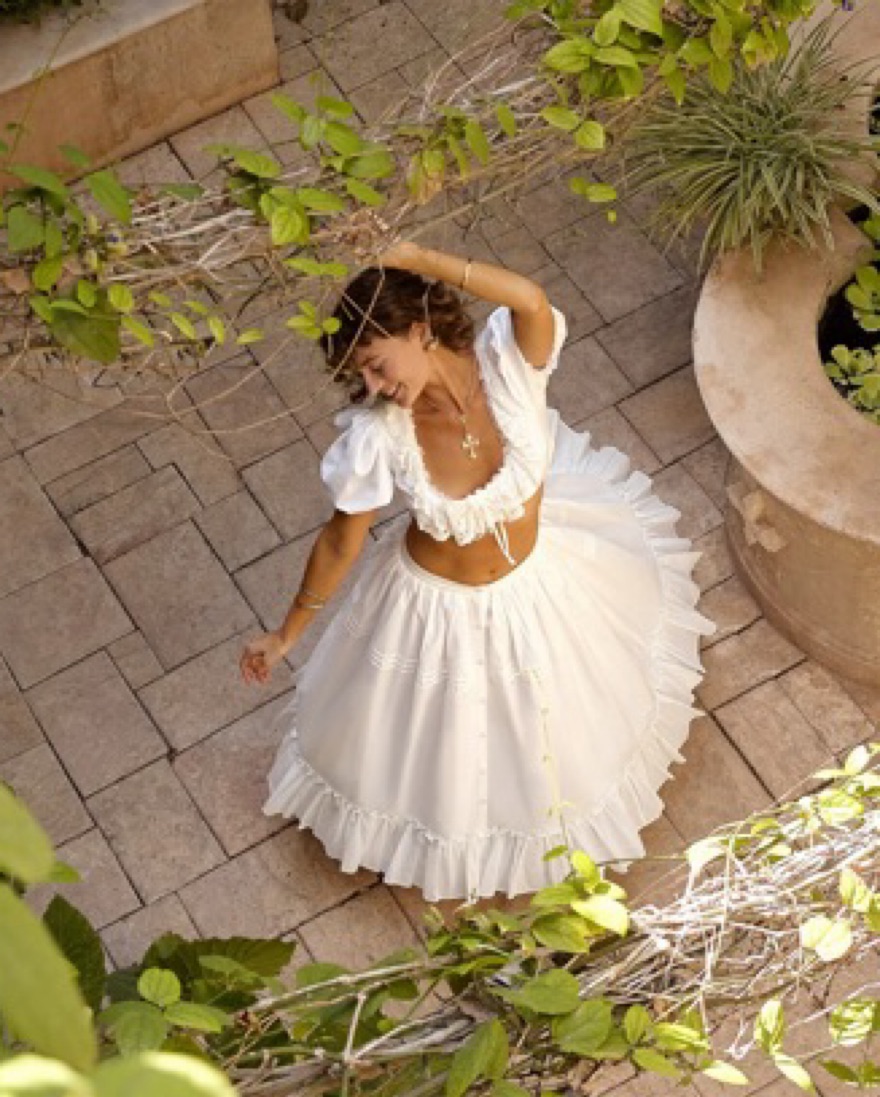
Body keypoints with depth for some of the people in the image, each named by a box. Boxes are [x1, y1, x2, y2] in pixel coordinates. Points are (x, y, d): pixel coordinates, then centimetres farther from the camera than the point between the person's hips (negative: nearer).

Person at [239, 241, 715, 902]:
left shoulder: (507, 363, -32)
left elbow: (532, 302, -57)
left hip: (539, 574, 1)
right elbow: (341, 542, -15)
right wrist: (287, 635, -5)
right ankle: (455, 840, 63)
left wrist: (411, 258, -49)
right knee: (450, 749, 28)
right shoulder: (376, 435, -31)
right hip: (441, 607, -1)